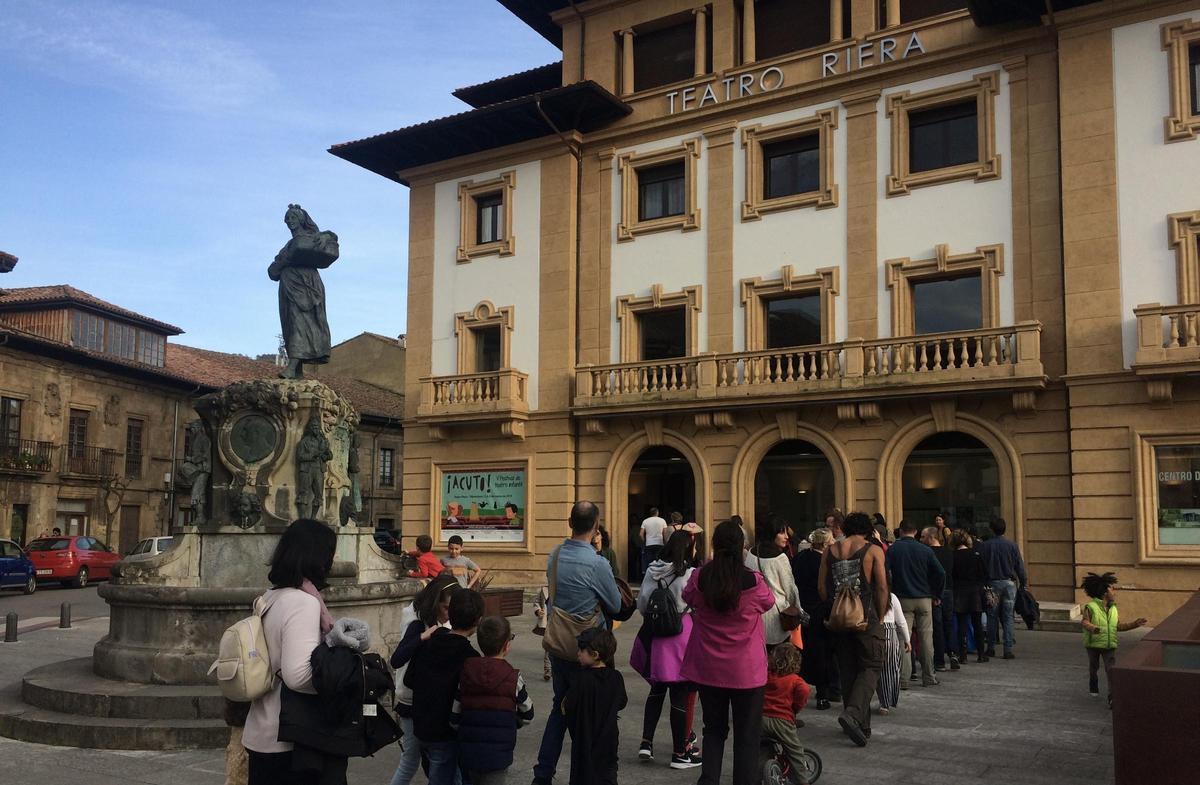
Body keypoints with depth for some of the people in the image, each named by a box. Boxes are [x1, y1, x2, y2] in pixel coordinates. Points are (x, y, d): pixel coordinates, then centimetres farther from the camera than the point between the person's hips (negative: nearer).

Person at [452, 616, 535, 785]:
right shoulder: (513, 678, -10)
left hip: (469, 752, 5)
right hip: (498, 756, -4)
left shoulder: (465, 674, -2)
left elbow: (454, 718, 1)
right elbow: (527, 716, 4)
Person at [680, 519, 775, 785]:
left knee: (714, 729, 18)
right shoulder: (753, 581, -16)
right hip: (746, 670, -3)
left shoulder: (699, 577, -10)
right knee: (747, 734, 9)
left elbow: (688, 598, 12)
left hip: (708, 668, 3)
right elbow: (768, 603, 6)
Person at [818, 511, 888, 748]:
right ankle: (852, 714, -18)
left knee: (848, 671, 13)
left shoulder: (829, 552, 6)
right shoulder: (873, 550, -4)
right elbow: (882, 588, -6)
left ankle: (861, 726, 19)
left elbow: (822, 588, 4)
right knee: (870, 667, 4)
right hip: (866, 618, -4)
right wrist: (879, 617, 5)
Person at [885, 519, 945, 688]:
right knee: (926, 638, 10)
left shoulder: (893, 549, -4)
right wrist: (936, 595, 8)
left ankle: (902, 679, -7)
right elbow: (941, 573, -3)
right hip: (924, 598, 1)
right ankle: (928, 677, 17)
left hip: (902, 599, -1)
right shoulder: (925, 550, 0)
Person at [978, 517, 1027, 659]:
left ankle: (991, 648, 11)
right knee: (1008, 617, 2)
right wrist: (1023, 584, 9)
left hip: (992, 583, 0)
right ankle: (1008, 649, -1)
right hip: (1009, 583, 0)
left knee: (992, 617, 7)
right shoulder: (1012, 545, -1)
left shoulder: (985, 545, -4)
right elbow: (1020, 566, 1)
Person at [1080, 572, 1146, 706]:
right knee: (1093, 668, 16)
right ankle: (1093, 689, 41)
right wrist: (1092, 627, -42)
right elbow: (1084, 621, -21)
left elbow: (1119, 626, 13)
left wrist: (1134, 624, 6)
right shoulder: (1091, 607, -12)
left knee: (1111, 670, -10)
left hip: (1110, 645, 3)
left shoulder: (1113, 609, 7)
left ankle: (1112, 698, -12)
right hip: (1094, 644, -3)